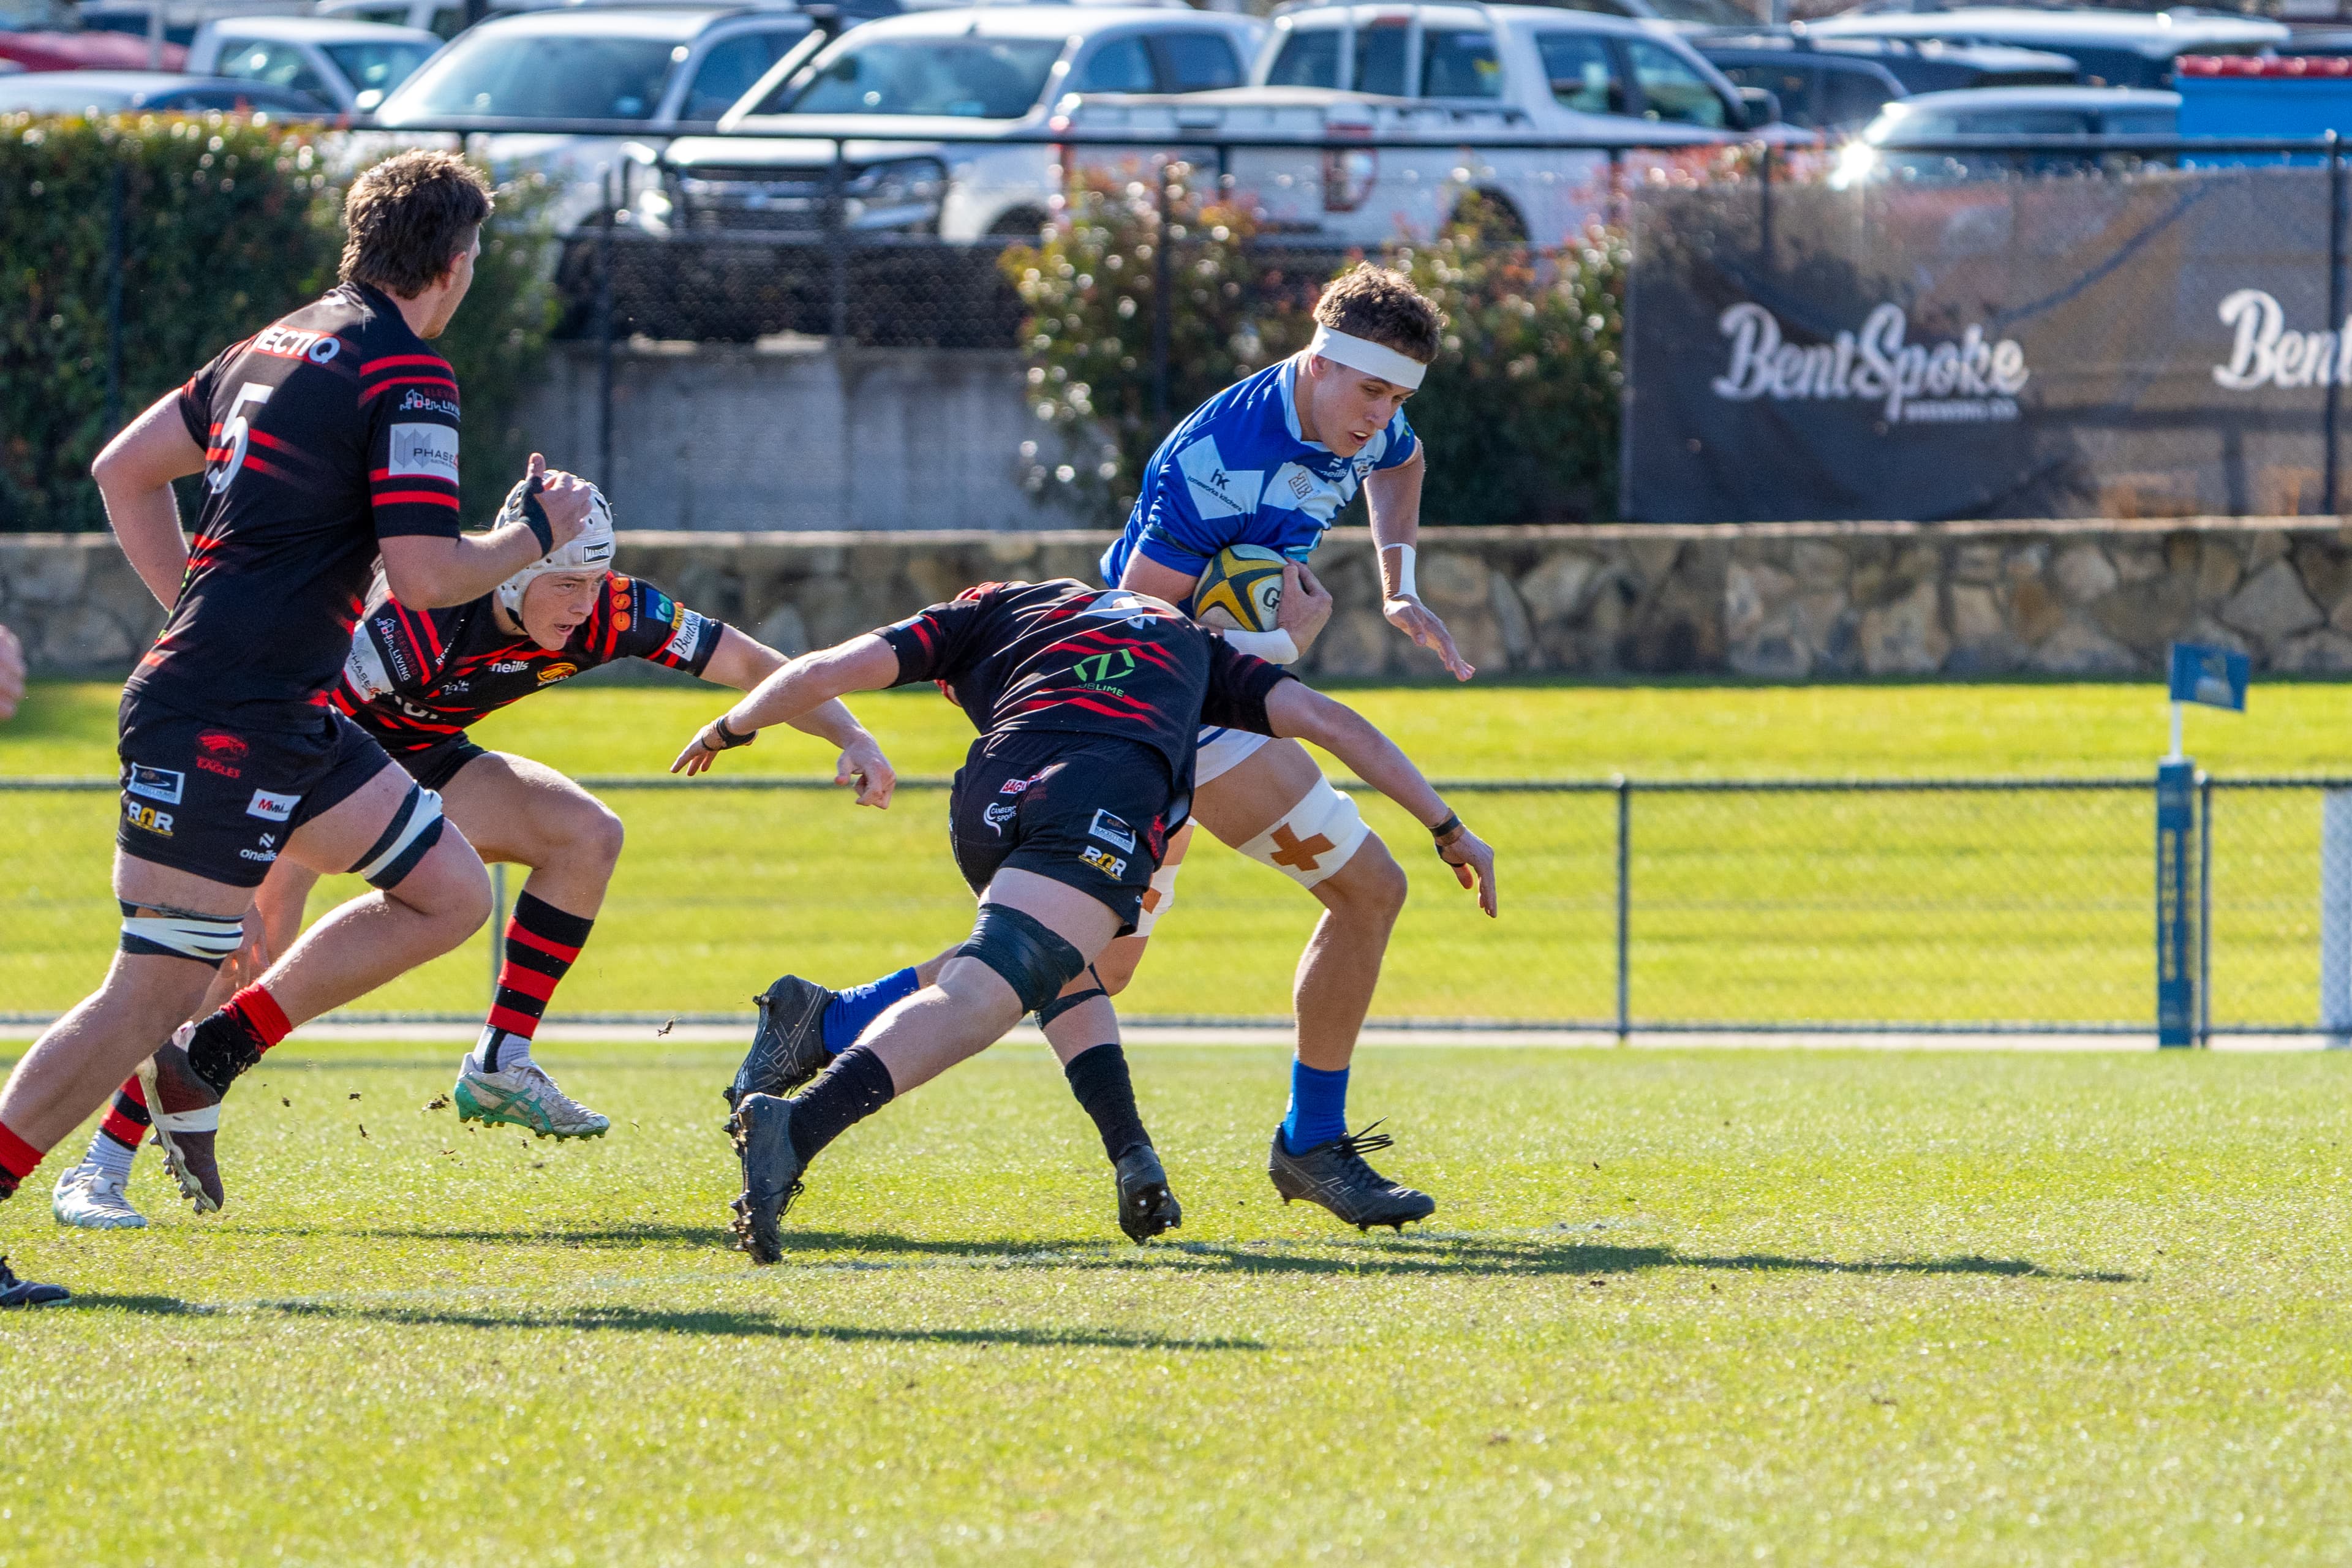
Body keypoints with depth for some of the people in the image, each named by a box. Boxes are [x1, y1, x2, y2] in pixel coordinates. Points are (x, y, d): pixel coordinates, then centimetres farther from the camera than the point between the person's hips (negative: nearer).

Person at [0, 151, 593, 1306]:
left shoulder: (283, 343, 15)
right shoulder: (406, 375, -12)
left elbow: (122, 469, 21)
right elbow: (423, 573, -19)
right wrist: (540, 534, -2)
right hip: (225, 729, -10)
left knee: (451, 890, 14)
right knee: (152, 993, -8)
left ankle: (207, 1061, 12)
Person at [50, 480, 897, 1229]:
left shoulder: (606, 613, -19)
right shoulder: (414, 624, -37)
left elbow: (747, 664, -10)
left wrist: (852, 738, -22)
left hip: (420, 762, 6)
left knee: (586, 835, -11)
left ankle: (501, 1064, -4)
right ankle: (102, 1166, -20)